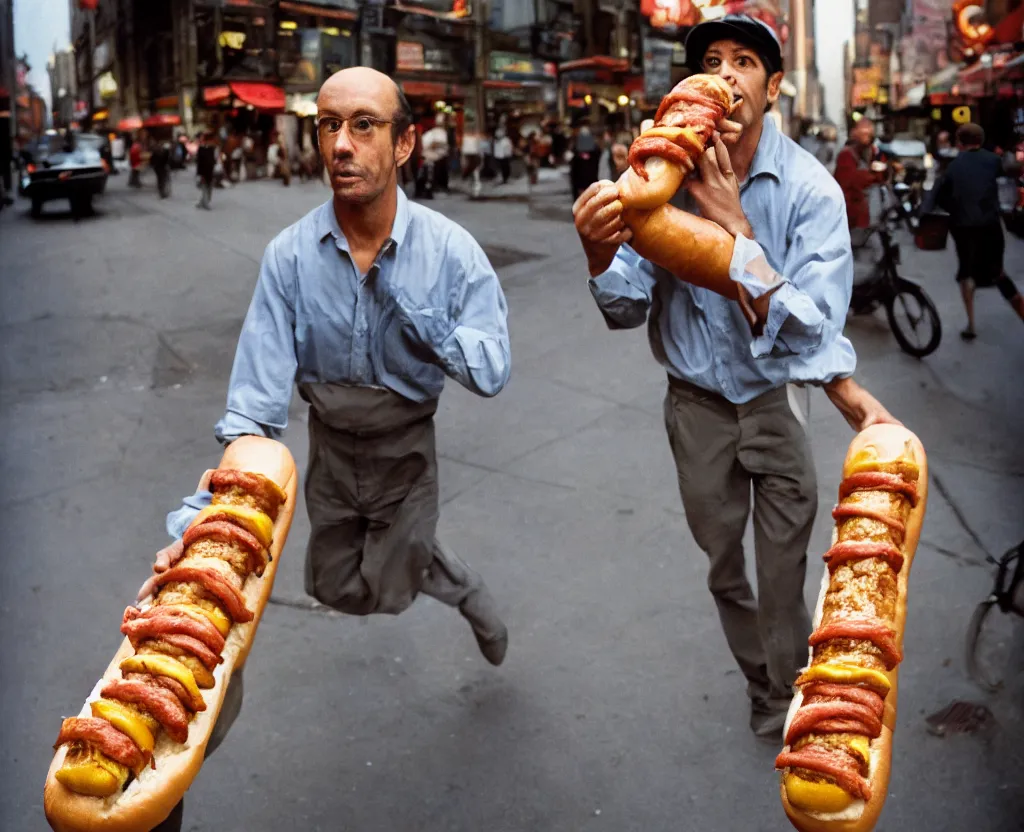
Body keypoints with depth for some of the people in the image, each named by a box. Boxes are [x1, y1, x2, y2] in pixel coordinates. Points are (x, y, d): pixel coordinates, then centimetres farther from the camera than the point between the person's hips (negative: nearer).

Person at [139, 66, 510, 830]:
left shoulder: (450, 249, -23)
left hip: (406, 444, -2)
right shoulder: (291, 256, -20)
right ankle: (435, 564, 43)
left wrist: (401, 292, -32)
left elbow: (492, 372, -25)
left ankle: (463, 586, 32)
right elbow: (256, 402, -22)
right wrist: (201, 516, -31)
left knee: (386, 593, -1)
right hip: (330, 442, 2)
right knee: (337, 589, 12)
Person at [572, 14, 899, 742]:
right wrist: (600, 257, -34)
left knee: (785, 572, 5)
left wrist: (733, 222, -31)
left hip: (779, 401, -2)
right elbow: (629, 310, -13)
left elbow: (807, 327, -28)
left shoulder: (810, 189, -18)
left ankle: (786, 704, 32)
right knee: (723, 566, 19)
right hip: (697, 401, 3)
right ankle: (763, 685, 44)